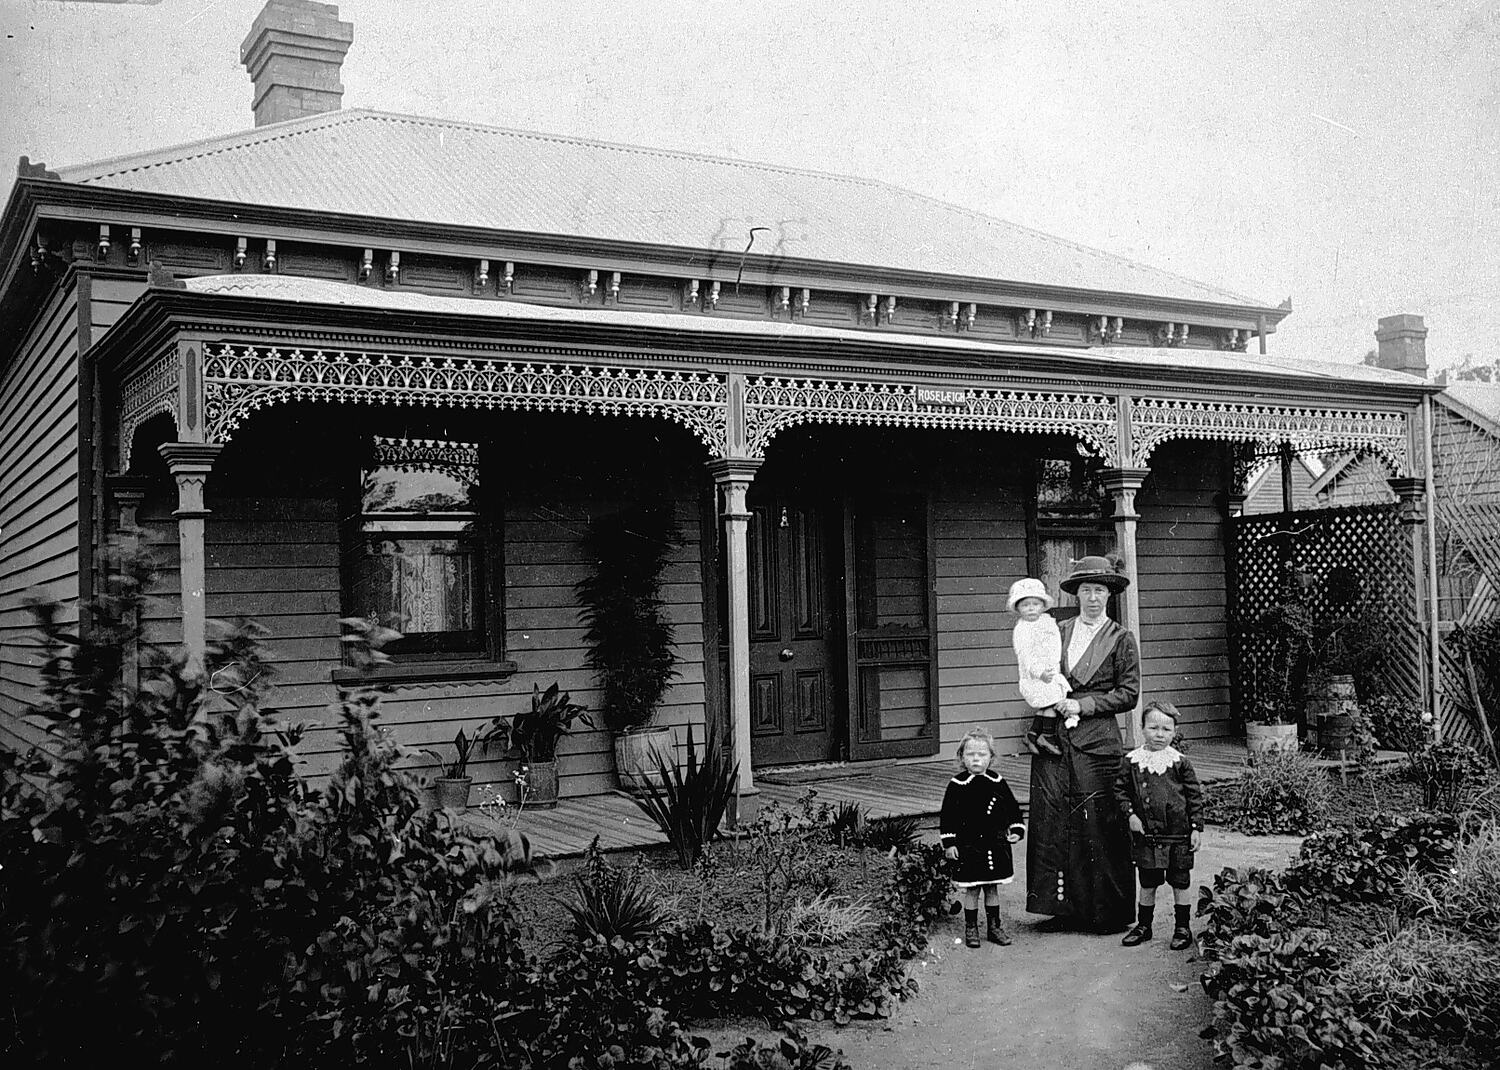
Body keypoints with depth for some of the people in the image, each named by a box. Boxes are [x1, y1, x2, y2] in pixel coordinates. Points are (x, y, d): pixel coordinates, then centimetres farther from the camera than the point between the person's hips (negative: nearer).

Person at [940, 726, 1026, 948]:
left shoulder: (998, 782, 2)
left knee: (993, 888, 13)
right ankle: (971, 928, 16)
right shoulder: (958, 785, -7)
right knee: (971, 890, 4)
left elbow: (1013, 808, 12)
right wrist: (949, 842, -7)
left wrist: (1016, 830, 3)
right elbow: (947, 816, -4)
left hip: (996, 846, 3)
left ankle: (994, 927, 25)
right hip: (969, 846, -3)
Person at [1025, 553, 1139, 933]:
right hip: (1054, 740, 3)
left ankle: (1111, 912, 8)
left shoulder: (1121, 640, 4)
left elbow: (1128, 694, 0)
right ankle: (1063, 907, 9)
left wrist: (1083, 705, -9)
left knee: (1100, 826, -3)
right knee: (1053, 822, 0)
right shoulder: (1056, 633, 13)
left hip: (1096, 743, -3)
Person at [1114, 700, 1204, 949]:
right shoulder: (1132, 761, -2)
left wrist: (1196, 828, -2)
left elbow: (1195, 795, 0)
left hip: (1178, 835, -1)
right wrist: (1130, 814, -7)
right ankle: (1143, 925, 25)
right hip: (1146, 834, 1)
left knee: (1180, 882, 9)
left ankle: (1182, 928, 22)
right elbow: (1120, 790, 6)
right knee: (1147, 883, 11)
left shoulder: (1179, 762, -5)